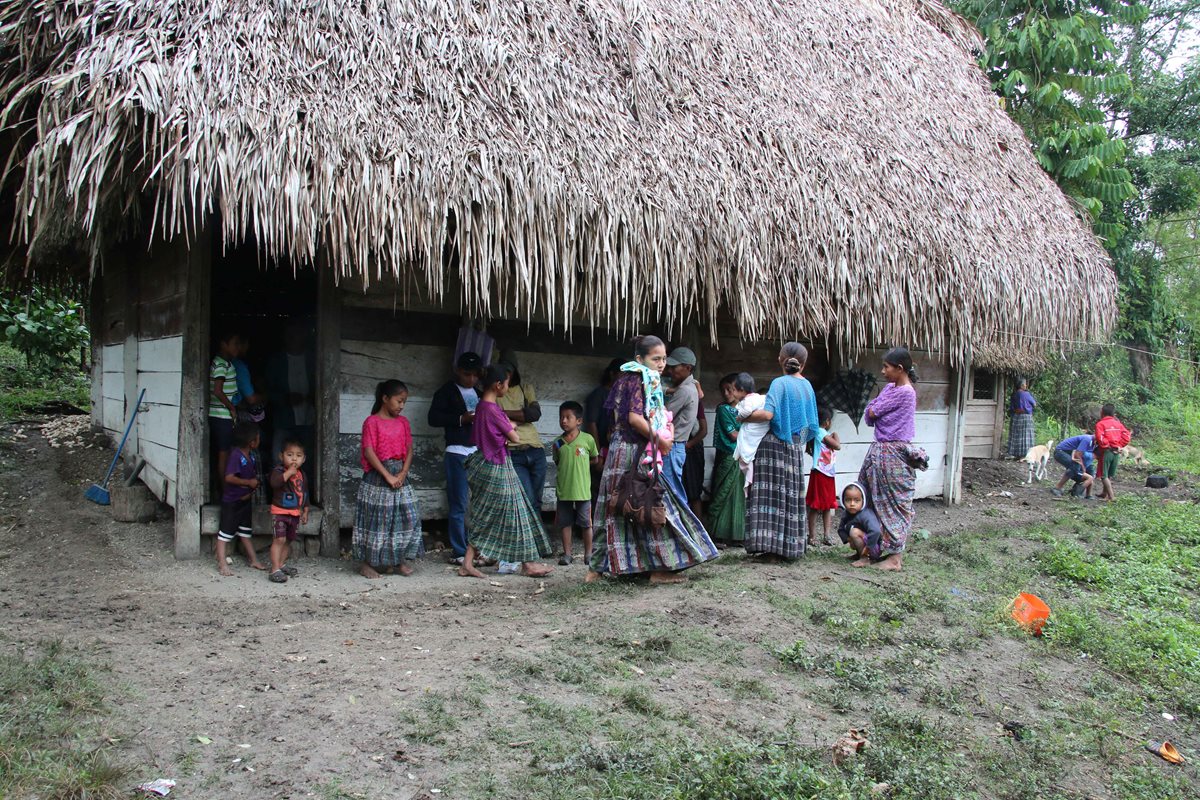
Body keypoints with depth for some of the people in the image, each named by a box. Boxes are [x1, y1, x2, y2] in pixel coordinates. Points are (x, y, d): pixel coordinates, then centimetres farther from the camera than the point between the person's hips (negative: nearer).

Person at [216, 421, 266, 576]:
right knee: (225, 531, 0)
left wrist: (251, 491, -5)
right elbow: (229, 477, -29)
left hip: (245, 500, 8)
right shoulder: (235, 455, -22)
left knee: (245, 531, 18)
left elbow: (255, 476, 12)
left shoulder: (252, 456, 2)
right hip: (231, 501, -8)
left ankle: (253, 559, 26)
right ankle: (221, 564, 5)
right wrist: (249, 482, -21)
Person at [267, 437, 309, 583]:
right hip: (280, 511, -7)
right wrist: (289, 472, -31)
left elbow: (304, 493, 19)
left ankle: (281, 564, 30)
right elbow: (274, 482, -34)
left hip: (296, 513, 7)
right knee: (279, 539, -13)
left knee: (288, 540, 15)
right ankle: (275, 570, -13)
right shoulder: (278, 470, -12)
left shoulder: (301, 474, 9)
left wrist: (305, 511, 19)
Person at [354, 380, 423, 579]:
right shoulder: (372, 422, -7)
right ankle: (366, 563, 12)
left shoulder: (403, 422, 10)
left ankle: (397, 561, 15)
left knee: (408, 517, 3)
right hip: (377, 476, -5)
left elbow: (409, 450, 7)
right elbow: (369, 452, -13)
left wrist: (403, 473, -8)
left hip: (399, 475, 6)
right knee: (374, 519, 0)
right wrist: (388, 476, -17)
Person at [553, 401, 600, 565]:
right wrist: (570, 466, 0)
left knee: (586, 523, 6)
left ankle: (588, 554, 18)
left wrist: (580, 465, 0)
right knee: (565, 523, 9)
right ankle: (567, 553, 18)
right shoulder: (558, 443, 2)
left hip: (583, 490, -2)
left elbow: (595, 459, 7)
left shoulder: (587, 439, -6)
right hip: (564, 490, 3)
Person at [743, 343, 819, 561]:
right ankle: (789, 547, 13)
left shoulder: (780, 383, -10)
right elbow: (812, 425, 15)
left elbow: (767, 413, -22)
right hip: (796, 448, 6)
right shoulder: (807, 386, 10)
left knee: (770, 494, -4)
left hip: (774, 445, -6)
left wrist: (743, 417, -9)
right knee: (791, 495, 10)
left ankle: (771, 547, -5)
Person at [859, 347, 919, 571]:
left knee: (895, 503, -1)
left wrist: (872, 409, 5)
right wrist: (873, 411, -7)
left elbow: (870, 414, -14)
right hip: (880, 450, 9)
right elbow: (869, 417, 11)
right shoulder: (890, 388, 12)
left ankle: (895, 557, 6)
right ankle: (877, 550, 19)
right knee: (873, 501, 11)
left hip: (893, 453, -9)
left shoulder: (905, 392, -16)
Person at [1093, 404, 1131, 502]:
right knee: (1110, 475, 19)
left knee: (1104, 475, 0)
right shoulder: (1118, 423, 10)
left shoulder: (1100, 424, -8)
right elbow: (1126, 436, 4)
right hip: (1116, 452, 6)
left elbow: (1100, 439, -20)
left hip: (1106, 452, -6)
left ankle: (1111, 496, -7)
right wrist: (1119, 445, 7)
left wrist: (1107, 445, -5)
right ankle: (1104, 493, 29)